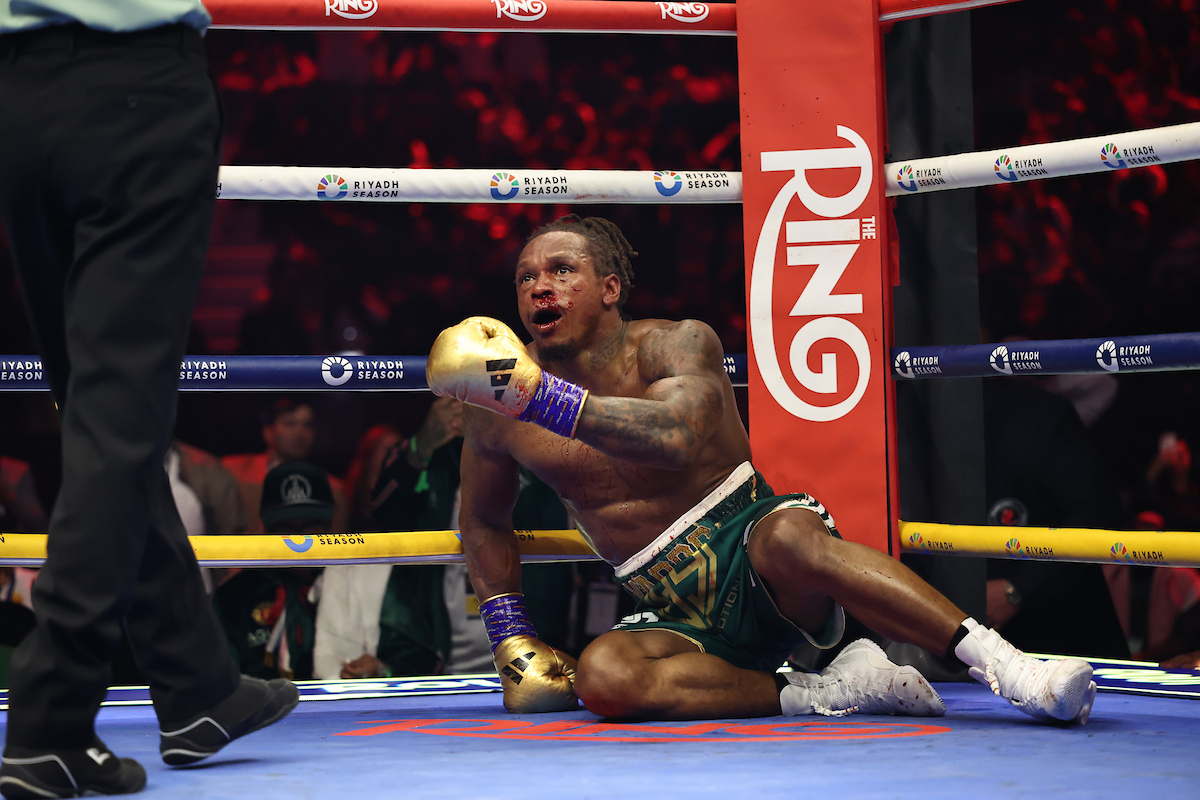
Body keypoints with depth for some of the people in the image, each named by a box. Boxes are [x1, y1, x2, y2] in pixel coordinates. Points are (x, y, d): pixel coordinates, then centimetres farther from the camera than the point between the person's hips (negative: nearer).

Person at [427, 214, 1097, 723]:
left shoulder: (676, 344, -6)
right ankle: (828, 693, -27)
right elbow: (484, 520, 25)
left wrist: (548, 402, -35)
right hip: (680, 617, 3)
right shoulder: (500, 407, 6)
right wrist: (508, 629, 13)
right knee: (603, 677, -33)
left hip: (746, 550, -3)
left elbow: (679, 435, -29)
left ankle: (1013, 671, -45)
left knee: (787, 536, -41)